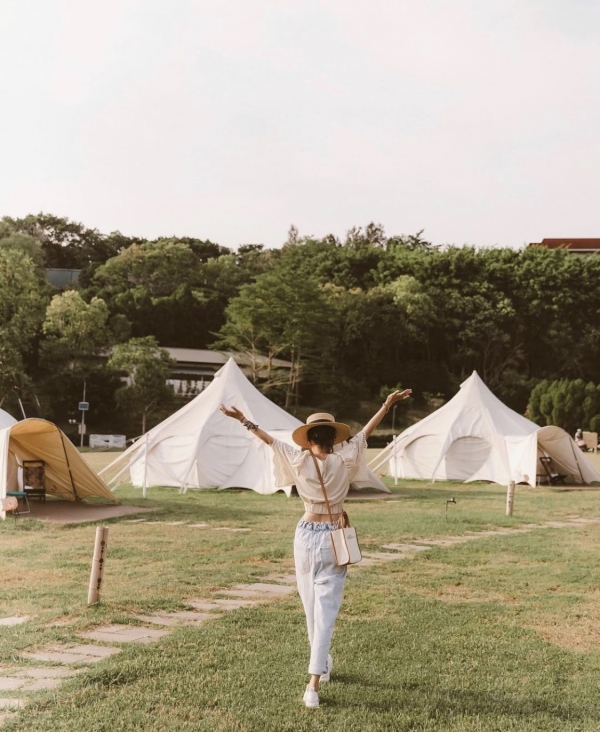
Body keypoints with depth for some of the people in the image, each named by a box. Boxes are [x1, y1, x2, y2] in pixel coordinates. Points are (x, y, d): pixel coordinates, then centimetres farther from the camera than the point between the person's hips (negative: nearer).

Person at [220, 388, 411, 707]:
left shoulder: (298, 460, -5)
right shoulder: (344, 460, -6)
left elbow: (268, 439, 2)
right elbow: (365, 431, 0)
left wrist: (243, 419, 11)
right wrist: (387, 404, 7)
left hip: (306, 536, 2)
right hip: (333, 539, -1)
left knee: (311, 607, 17)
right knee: (326, 610, -4)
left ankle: (322, 663, 35)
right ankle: (314, 683, -10)